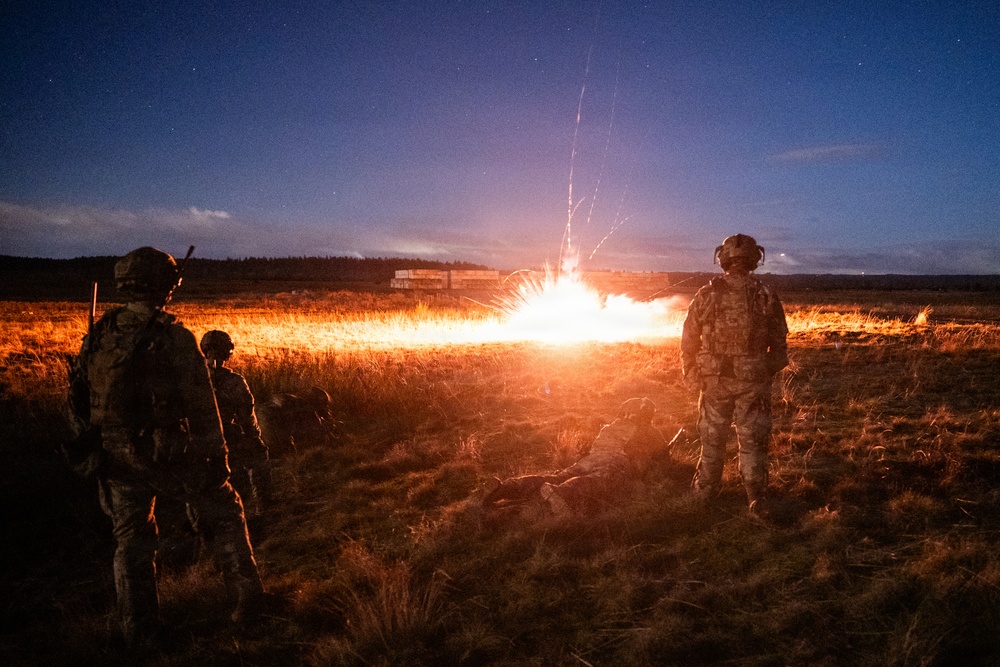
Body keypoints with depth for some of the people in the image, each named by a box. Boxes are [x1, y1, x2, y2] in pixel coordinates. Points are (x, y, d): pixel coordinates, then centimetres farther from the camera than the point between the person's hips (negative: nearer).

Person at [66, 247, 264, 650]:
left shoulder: (98, 336, 1)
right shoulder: (174, 339, -15)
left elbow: (78, 397, 9)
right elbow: (201, 406, -14)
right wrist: (216, 454, -5)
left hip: (117, 458, 5)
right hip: (170, 456, -4)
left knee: (131, 540, 17)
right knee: (225, 512, 14)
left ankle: (138, 633, 24)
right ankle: (246, 598, 18)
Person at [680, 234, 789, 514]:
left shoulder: (707, 295, -7)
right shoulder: (766, 296, -5)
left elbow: (689, 339, -2)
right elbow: (779, 342, 3)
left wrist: (691, 375, 10)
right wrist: (770, 372, 17)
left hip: (715, 379, 0)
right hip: (754, 381, 0)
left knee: (713, 437, 16)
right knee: (752, 440, 11)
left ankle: (706, 490, 28)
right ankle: (756, 497, 13)